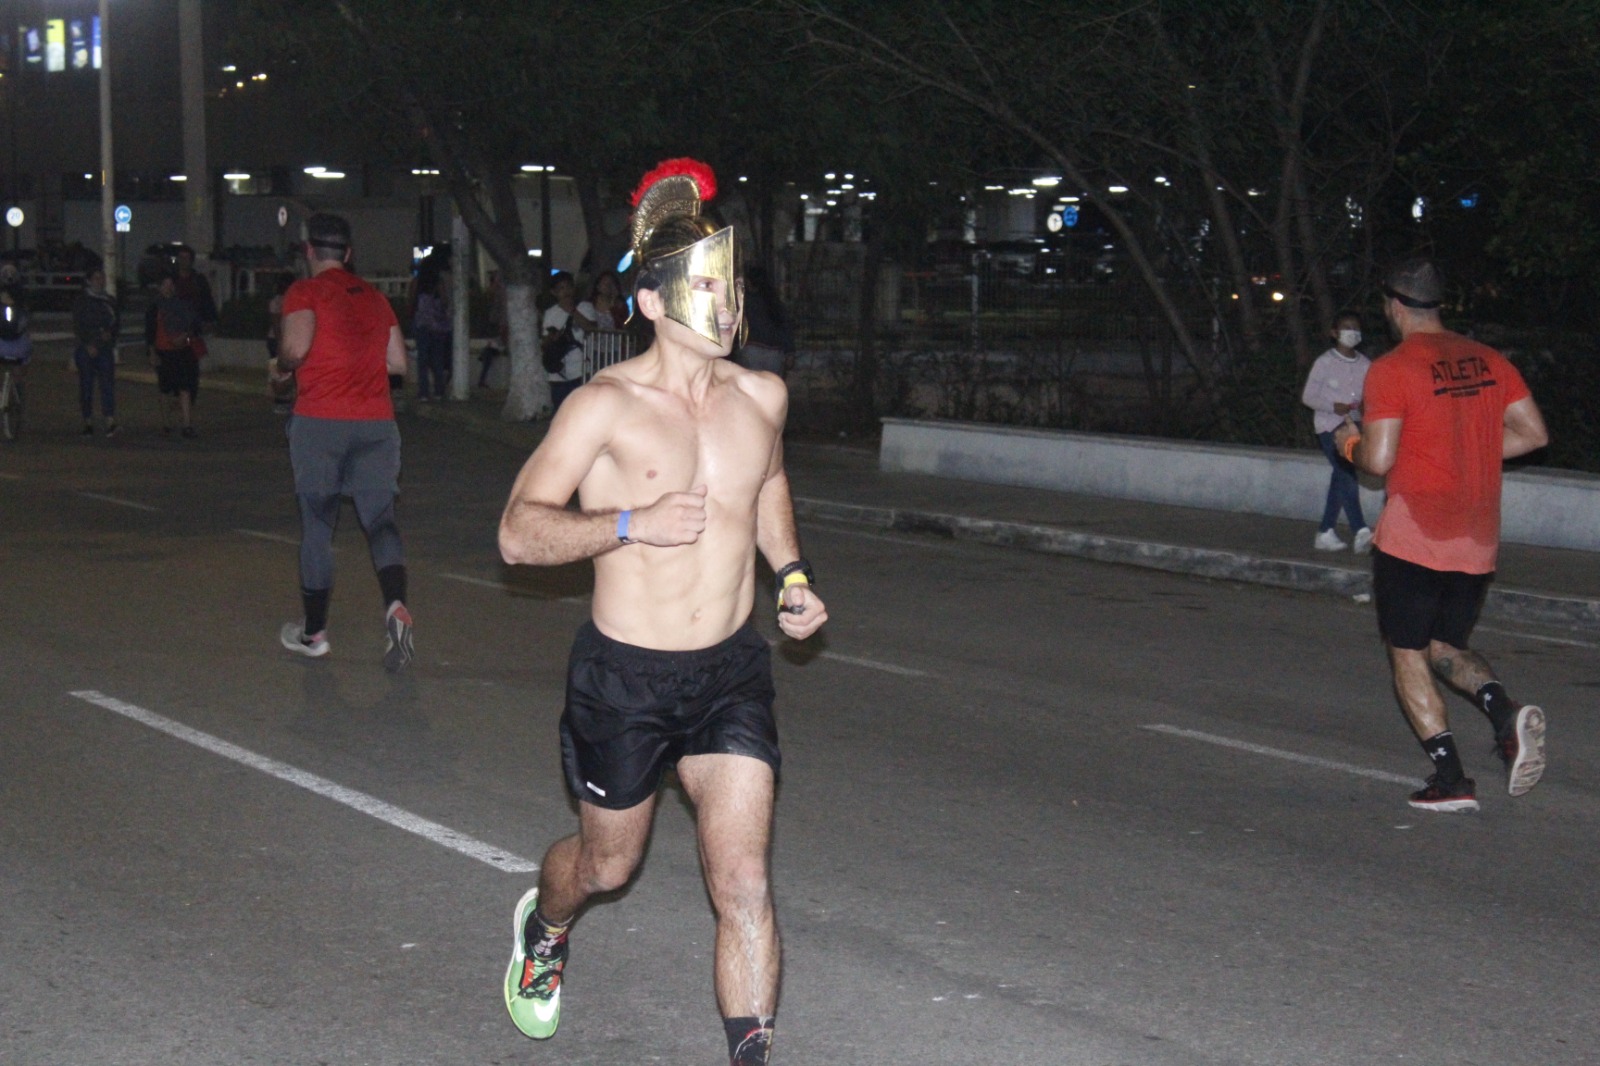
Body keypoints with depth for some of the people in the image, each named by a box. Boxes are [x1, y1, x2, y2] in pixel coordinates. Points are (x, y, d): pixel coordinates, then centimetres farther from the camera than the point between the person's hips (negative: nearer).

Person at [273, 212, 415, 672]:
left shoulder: (305, 293, -2)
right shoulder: (374, 297, 15)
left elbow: (297, 346, -18)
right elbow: (398, 362, 16)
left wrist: (282, 366, 3)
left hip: (320, 422, -3)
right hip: (376, 422, 3)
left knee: (316, 526, 8)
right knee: (380, 519, 2)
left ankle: (313, 631, 18)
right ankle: (396, 606, -25)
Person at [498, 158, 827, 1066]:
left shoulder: (763, 398, 1)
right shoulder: (607, 405, -14)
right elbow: (519, 531, -17)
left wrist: (792, 573, 10)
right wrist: (631, 523, -30)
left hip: (731, 675, 2)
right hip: (625, 677, -2)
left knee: (744, 881, -9)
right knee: (607, 864, 20)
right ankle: (545, 927, 55)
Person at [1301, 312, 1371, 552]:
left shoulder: (1365, 365, 6)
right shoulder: (1325, 362, -7)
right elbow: (1308, 396, -4)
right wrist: (1333, 406, -19)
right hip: (1329, 426, -6)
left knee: (1341, 478, 9)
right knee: (1347, 476, -19)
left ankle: (1325, 533, 18)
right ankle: (1360, 532, -26)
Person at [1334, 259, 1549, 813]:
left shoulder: (1392, 369, -11)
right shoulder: (1488, 361, 7)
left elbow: (1378, 459, -15)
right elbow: (1533, 432, 7)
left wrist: (1351, 443, 6)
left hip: (1413, 539, -6)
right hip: (1478, 543, 6)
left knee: (1408, 656, 6)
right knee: (1446, 647, 19)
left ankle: (1450, 779, -1)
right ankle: (1506, 713, -10)